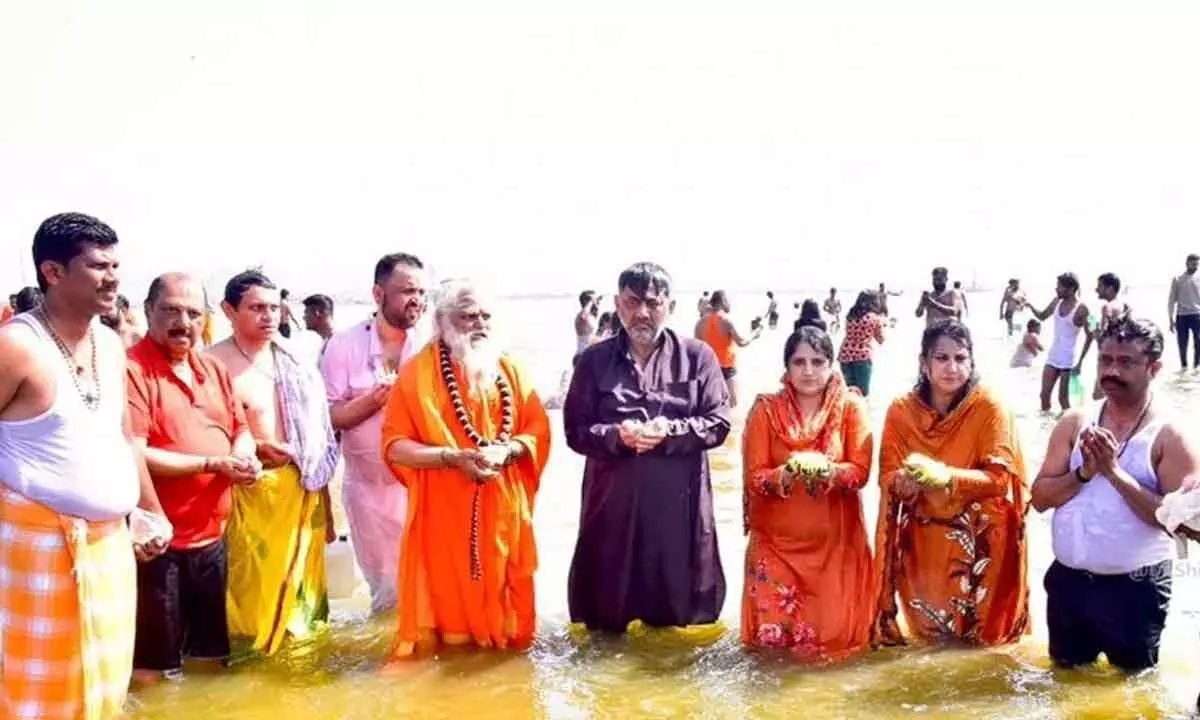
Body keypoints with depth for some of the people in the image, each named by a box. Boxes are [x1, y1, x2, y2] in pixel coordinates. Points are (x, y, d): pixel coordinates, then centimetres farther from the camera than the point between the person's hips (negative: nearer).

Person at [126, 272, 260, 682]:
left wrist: (245, 456, -5)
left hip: (212, 536, 7)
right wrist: (212, 464, -20)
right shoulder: (131, 371, -13)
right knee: (155, 666, 4)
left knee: (212, 655, 20)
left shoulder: (214, 369, 11)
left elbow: (241, 429, 18)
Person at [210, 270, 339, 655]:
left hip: (303, 491, 6)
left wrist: (326, 509, 16)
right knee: (254, 597, -3)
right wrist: (257, 447, -25)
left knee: (300, 591, 13)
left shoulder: (295, 363, 10)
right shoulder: (215, 364, -9)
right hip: (250, 495, -5)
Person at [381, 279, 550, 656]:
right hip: (443, 510, -3)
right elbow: (395, 445, -6)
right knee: (446, 599, 0)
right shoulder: (418, 372, -2)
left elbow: (539, 430, 6)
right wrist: (452, 457, -19)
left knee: (503, 603, 8)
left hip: (503, 509, 3)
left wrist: (505, 450, -14)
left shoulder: (509, 370, 10)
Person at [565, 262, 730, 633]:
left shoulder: (697, 356, 3)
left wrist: (670, 431, -17)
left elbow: (719, 422, -1)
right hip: (614, 498, 1)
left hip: (679, 499, -1)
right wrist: (616, 435, -18)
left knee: (677, 613, 7)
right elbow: (575, 429, 2)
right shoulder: (595, 360, 5)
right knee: (608, 614, 9)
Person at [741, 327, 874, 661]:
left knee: (834, 635, -6)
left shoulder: (851, 406, -2)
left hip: (835, 538, 0)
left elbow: (861, 471, -8)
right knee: (772, 632, -10)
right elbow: (754, 478, -7)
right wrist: (785, 475, -28)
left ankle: (834, 616, 25)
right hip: (777, 537, 0)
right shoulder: (766, 409, -3)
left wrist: (830, 471, -29)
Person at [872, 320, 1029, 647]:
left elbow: (1000, 478, -16)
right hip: (921, 542, 2)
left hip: (977, 543, -2)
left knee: (978, 629, 6)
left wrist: (944, 477, -31)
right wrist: (905, 480, -27)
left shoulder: (990, 408, -12)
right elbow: (887, 476, -4)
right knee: (927, 633, 13)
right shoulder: (901, 410, -5)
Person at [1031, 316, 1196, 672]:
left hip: (1136, 587, -4)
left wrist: (1115, 472, -25)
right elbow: (1040, 498, -2)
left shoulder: (1170, 435, -12)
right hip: (1068, 579, 4)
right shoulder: (1075, 423, 0)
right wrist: (1084, 472, -19)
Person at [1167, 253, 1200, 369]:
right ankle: (1183, 366, 17)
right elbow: (1171, 300, 5)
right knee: (1182, 344, 4)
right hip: (1181, 316, 0)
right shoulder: (1177, 280, 4)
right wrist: (1171, 319, -1)